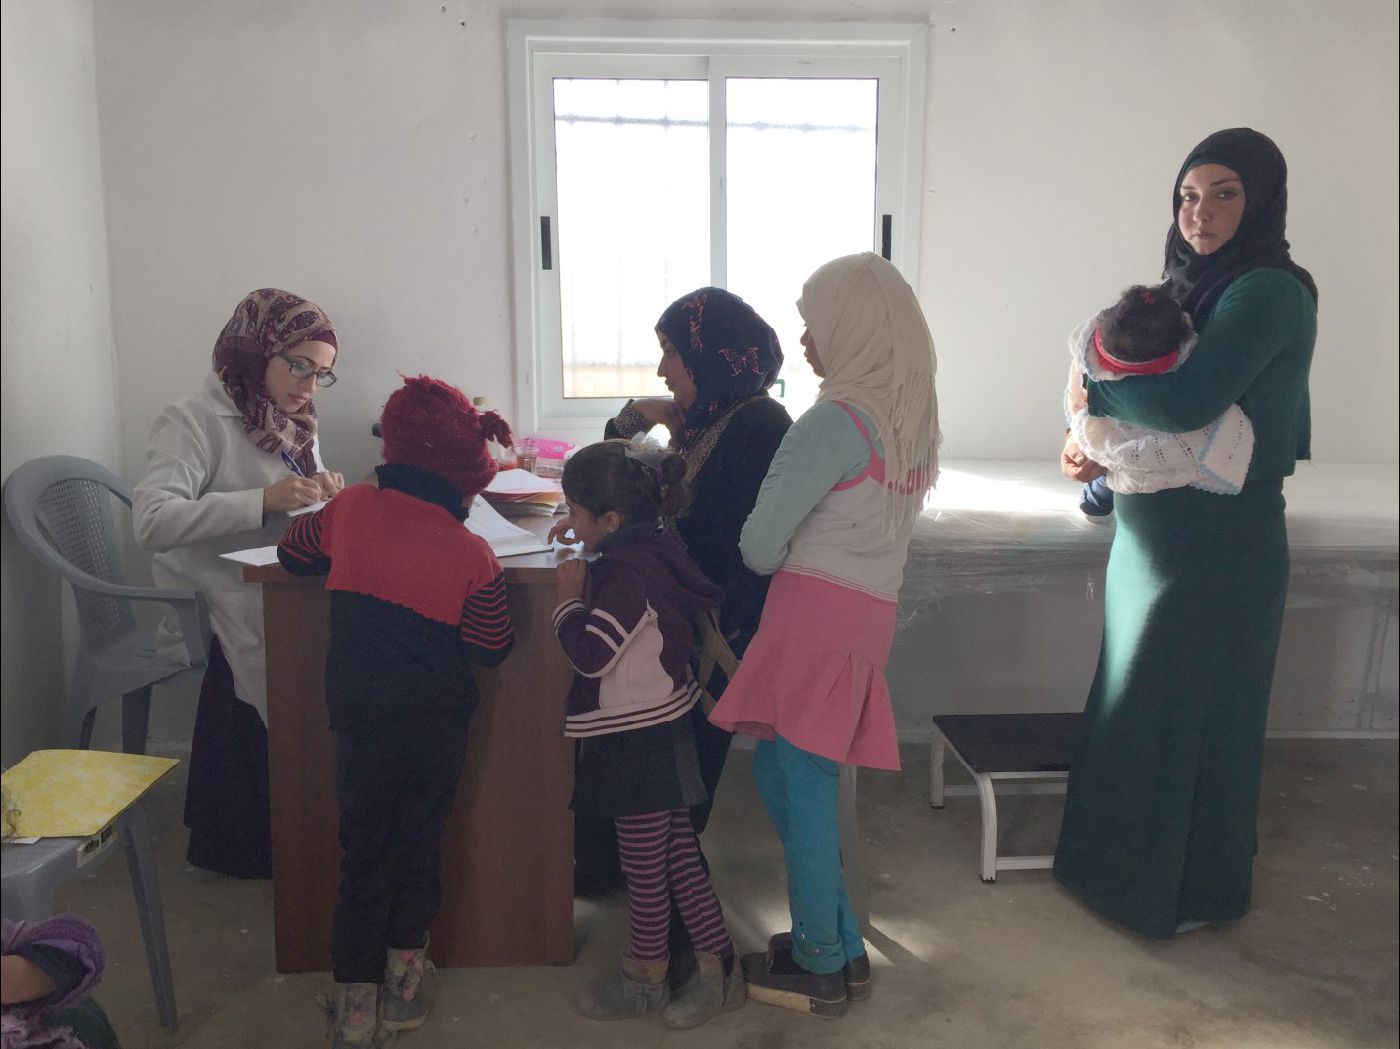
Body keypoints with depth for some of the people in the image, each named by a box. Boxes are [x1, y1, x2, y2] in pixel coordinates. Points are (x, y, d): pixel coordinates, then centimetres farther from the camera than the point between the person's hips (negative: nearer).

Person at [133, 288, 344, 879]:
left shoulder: (295, 425, 17)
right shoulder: (194, 422, -7)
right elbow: (151, 521, -22)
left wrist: (325, 494, -6)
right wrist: (265, 500, -29)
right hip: (215, 607, -7)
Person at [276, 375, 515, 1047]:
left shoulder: (350, 508, -6)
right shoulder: (472, 555, -13)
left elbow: (291, 554, 12)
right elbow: (492, 650, -5)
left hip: (358, 721, 2)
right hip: (435, 730, -1)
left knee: (364, 859, 14)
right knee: (417, 850, 17)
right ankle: (401, 988, 30)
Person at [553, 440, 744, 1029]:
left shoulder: (628, 573, -25)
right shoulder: (649, 550, 5)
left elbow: (591, 651, -29)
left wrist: (569, 595, -14)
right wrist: (585, 583, 9)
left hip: (640, 739, -10)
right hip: (659, 731, 10)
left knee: (643, 865, 9)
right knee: (676, 854, 17)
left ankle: (645, 980, 28)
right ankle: (718, 968, 27)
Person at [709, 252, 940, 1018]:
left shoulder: (836, 420, -13)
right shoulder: (917, 414, 13)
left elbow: (760, 548, -10)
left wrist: (759, 544, 11)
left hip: (815, 612, -8)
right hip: (867, 613, 8)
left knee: (802, 784, 4)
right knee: (782, 771, 17)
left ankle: (821, 967, 19)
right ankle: (841, 944, 27)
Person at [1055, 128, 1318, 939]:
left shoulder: (1269, 292, -16)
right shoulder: (1197, 286, 11)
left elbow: (1187, 402, -29)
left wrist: (1093, 392, -12)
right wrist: (1088, 448, -4)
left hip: (1217, 542, -9)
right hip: (1159, 530, 9)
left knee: (1193, 708, 4)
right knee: (1141, 697, 17)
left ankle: (1196, 888, 23)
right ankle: (1136, 860, 34)